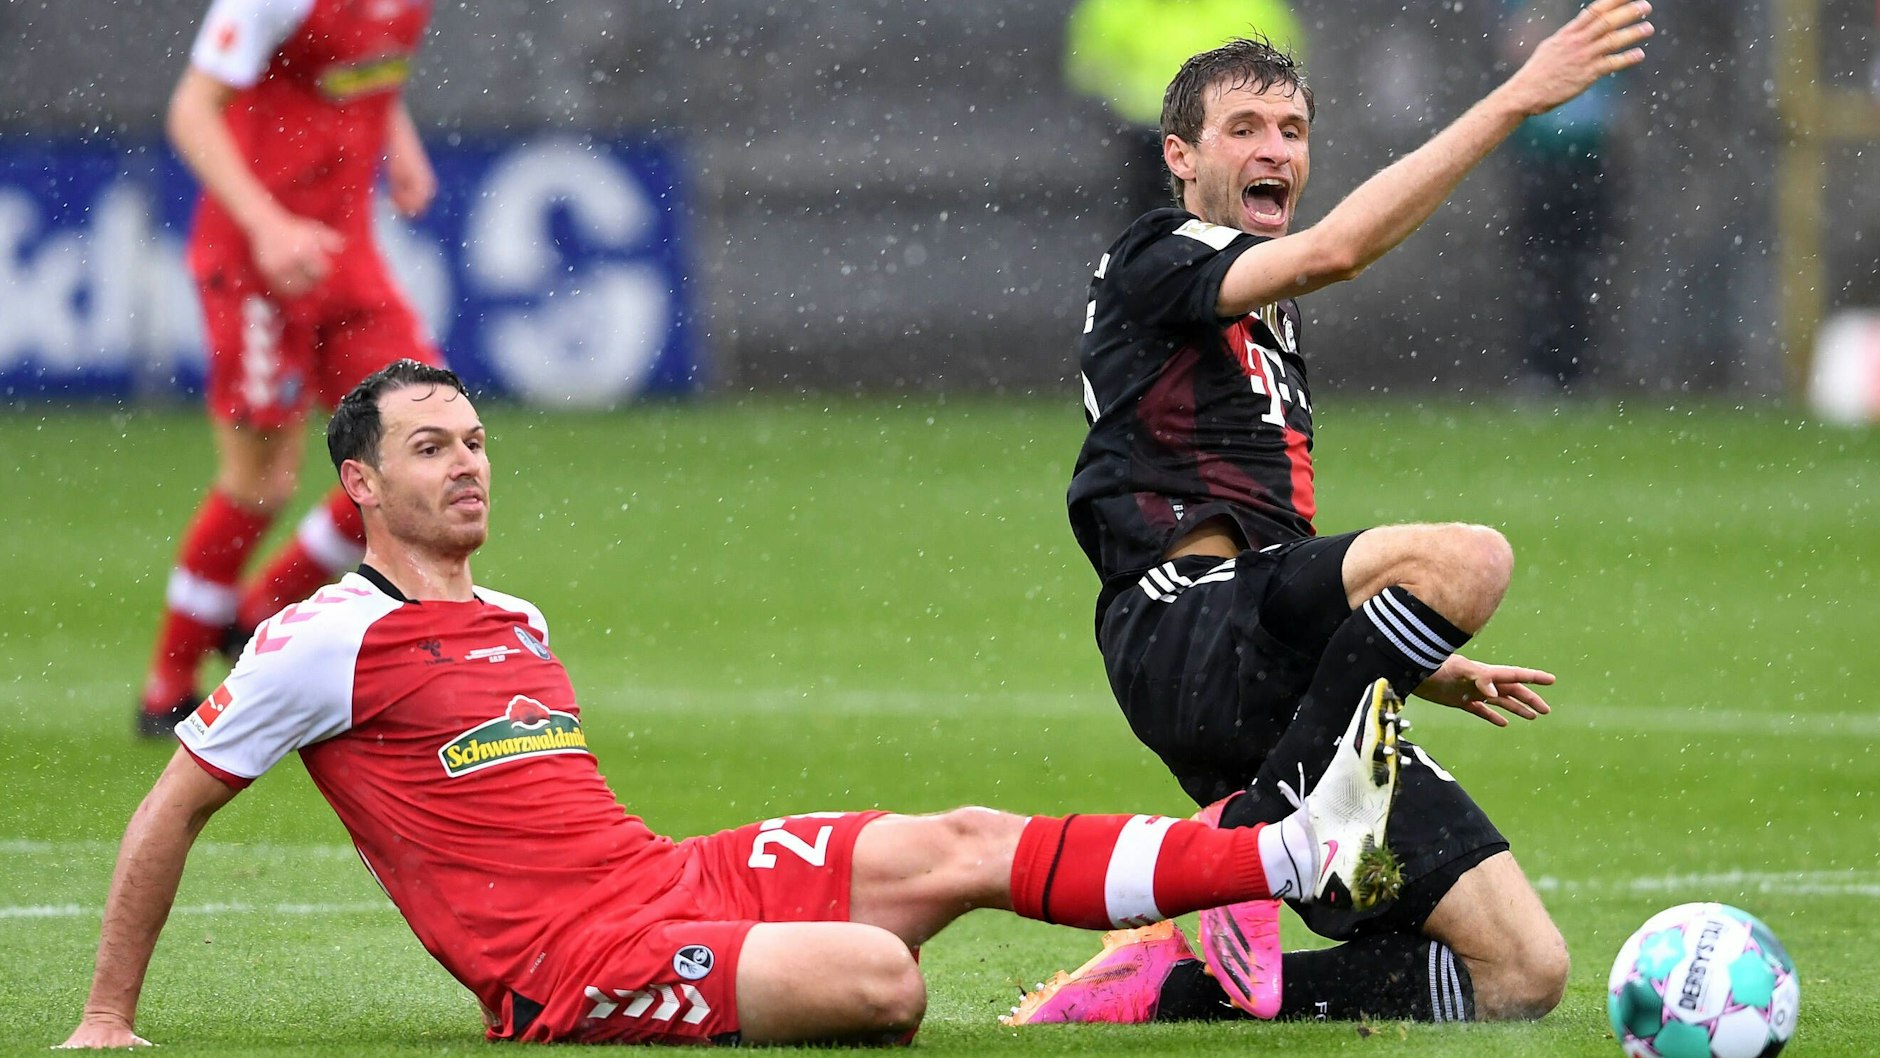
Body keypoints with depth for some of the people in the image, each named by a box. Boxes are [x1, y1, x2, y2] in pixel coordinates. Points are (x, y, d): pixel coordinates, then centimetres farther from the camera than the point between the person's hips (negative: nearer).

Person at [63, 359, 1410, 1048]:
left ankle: (1310, 851, -16)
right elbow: (169, 812, 0)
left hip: (670, 878, 8)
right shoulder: (326, 643, -4)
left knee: (962, 846, -8)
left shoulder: (517, 625, 21)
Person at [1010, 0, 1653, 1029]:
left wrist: (1434, 672, 25)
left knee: (1523, 973, -4)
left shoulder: (1269, 331, 30)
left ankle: (1170, 989, 1)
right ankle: (1258, 836, -22)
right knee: (1465, 556, -34)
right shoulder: (1153, 264, 3)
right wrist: (1514, 100, -20)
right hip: (1183, 643, -8)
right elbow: (1332, 251, -17)